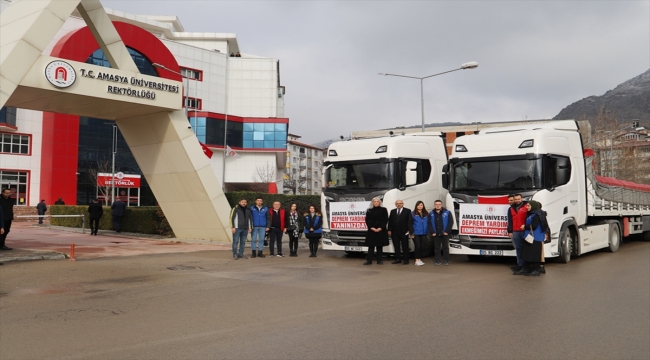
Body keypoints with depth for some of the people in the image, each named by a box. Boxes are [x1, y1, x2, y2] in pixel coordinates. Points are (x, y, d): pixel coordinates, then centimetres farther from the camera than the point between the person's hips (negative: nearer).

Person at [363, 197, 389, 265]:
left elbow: (386, 220, -1)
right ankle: (369, 260, -1)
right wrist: (371, 228, -9)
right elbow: (367, 220, 5)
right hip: (371, 230, 1)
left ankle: (379, 260, 9)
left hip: (381, 230, -1)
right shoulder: (369, 211, 9)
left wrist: (380, 228, -12)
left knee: (380, 246, 3)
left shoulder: (383, 210, 4)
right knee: (371, 245, -2)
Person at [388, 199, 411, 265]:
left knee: (405, 246, 2)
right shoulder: (392, 211, 13)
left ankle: (405, 260, 7)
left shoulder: (407, 211, 1)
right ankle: (398, 259, 13)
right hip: (395, 232, 4)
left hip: (404, 232, -3)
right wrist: (389, 230, 3)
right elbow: (390, 221, 10)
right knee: (396, 246, 6)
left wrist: (408, 230, -9)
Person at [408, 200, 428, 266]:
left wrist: (427, 232, 7)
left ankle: (420, 259, 17)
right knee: (417, 246, -5)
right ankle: (417, 260, 1)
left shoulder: (426, 214, 9)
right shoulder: (413, 214, -1)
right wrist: (411, 233, -9)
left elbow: (428, 223, 12)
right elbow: (410, 224, -4)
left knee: (421, 247, 7)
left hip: (424, 233, 4)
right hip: (416, 233, -3)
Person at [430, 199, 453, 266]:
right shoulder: (431, 214, 8)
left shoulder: (447, 213, -1)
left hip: (444, 234, -2)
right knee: (437, 248, 6)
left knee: (445, 247, 2)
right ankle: (437, 261, 12)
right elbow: (429, 224, 4)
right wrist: (432, 232, -7)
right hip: (435, 234, 2)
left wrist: (447, 231, -11)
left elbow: (451, 222, -5)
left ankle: (446, 261, 8)